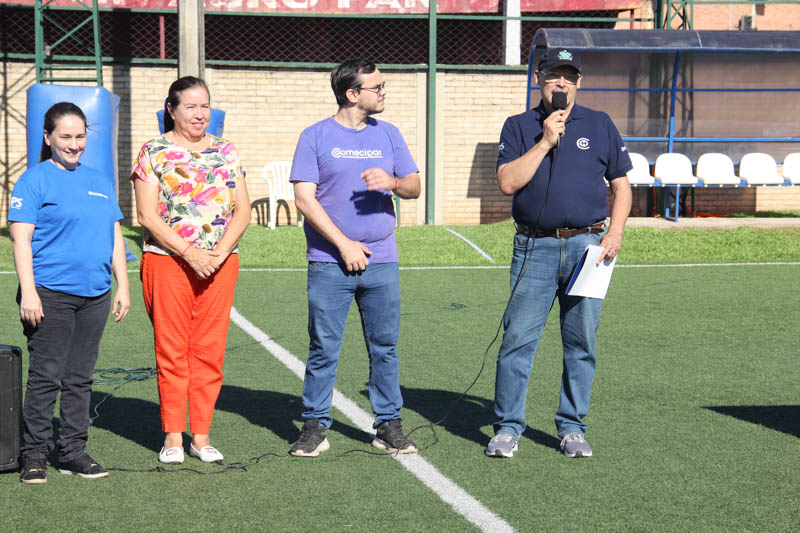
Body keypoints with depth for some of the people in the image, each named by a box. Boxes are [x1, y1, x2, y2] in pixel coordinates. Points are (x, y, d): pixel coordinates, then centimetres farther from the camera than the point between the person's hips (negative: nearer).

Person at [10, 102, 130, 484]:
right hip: (50, 294, -5)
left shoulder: (100, 182, 17)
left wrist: (122, 286, 14)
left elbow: (115, 237, 21)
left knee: (80, 377, 9)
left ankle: (73, 452, 17)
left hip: (94, 295, 6)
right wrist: (28, 293, -15)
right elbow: (21, 238, -8)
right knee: (46, 376, -4)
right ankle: (34, 456, 3)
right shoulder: (34, 181, -2)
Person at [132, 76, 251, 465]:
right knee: (171, 351, -1)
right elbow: (148, 216, -6)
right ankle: (173, 435, 8)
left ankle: (201, 435, 10)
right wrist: (190, 253, -14)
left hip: (220, 263, 3)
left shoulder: (226, 152, 11)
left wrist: (219, 252, -8)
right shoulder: (154, 153, 1)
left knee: (210, 350, 3)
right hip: (167, 261, -3)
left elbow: (243, 210, 7)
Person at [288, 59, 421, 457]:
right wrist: (343, 244, -10)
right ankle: (314, 427, 9)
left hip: (381, 263, 3)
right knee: (323, 349, 0)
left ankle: (389, 425, 14)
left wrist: (392, 182, -13)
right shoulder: (316, 137, 0)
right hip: (329, 263, -3)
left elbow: (414, 187, 11)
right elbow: (304, 199, -5)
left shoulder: (388, 135, 11)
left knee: (384, 347, 6)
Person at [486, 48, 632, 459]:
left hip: (587, 246, 1)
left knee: (581, 341, 3)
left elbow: (621, 184, 14)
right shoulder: (519, 127, 9)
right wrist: (545, 142, -10)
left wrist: (615, 232, 0)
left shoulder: (599, 125, 12)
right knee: (518, 338, -5)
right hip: (534, 248, -1)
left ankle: (572, 428, 13)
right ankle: (507, 428, 3)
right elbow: (507, 182, -5)